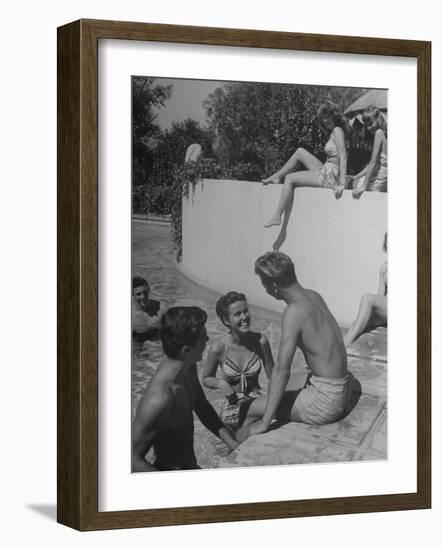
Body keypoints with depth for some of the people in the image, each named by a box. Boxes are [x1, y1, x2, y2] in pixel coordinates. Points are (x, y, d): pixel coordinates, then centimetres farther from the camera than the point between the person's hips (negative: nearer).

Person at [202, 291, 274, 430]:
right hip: (231, 407, 0)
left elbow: (273, 376, -1)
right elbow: (206, 379, 2)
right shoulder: (218, 347, -14)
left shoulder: (260, 340, -13)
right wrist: (220, 383, -18)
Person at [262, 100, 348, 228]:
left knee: (290, 179, -6)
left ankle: (277, 216, -5)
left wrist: (342, 184, -26)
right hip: (324, 171, 9)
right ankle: (277, 176, 20)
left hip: (330, 177, -9)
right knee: (300, 152, 16)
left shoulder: (337, 131, -13)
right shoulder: (332, 132, 15)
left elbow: (343, 157, -21)